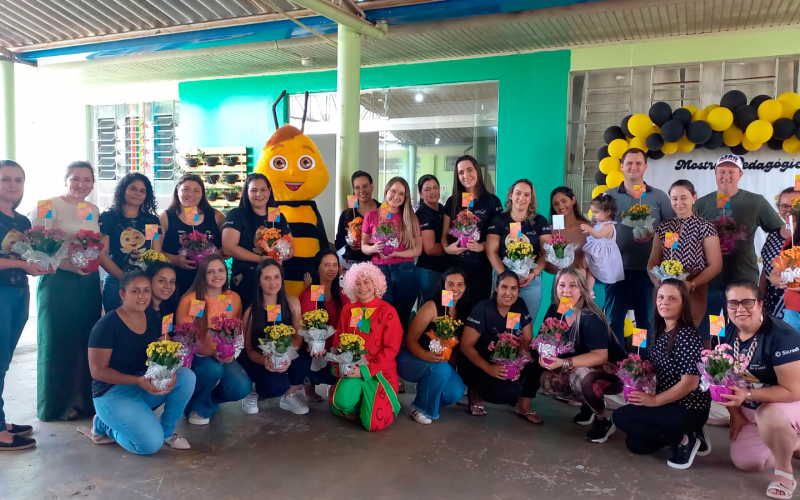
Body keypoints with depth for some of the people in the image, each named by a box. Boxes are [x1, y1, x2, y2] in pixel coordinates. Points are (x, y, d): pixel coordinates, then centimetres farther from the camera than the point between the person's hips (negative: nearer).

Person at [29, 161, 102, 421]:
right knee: (59, 343, 2)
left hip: (89, 283, 6)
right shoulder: (48, 206, -6)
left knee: (86, 342, 10)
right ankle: (59, 404, 15)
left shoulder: (94, 210, 12)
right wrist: (70, 262, -24)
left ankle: (84, 400, 22)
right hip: (58, 282, -5)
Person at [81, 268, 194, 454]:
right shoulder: (107, 325, -18)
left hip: (149, 384, 6)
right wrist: (138, 380, -28)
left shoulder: (154, 318, 0)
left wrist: (170, 372, -22)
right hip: (114, 390, -6)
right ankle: (104, 426, 8)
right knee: (151, 443, -22)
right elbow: (98, 371, -17)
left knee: (186, 376, -21)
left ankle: (167, 431, 0)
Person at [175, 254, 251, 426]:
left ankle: (208, 397, 14)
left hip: (224, 356, 4)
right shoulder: (189, 300, -14)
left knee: (241, 389, -20)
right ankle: (196, 406, -4)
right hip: (196, 356, -4)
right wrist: (211, 353, -28)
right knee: (213, 369, -36)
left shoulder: (234, 298, 0)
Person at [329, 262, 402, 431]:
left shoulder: (387, 311, -6)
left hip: (379, 371, -2)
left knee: (373, 423, -16)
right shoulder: (348, 309, 5)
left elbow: (391, 348, -10)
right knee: (342, 401, -29)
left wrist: (365, 370, -17)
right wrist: (339, 368, -9)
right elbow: (338, 341, 8)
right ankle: (353, 408, 9)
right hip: (351, 370, 2)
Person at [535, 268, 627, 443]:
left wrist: (564, 363, -41)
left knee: (581, 376, -37)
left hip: (613, 371, -7)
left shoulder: (591, 318, -26)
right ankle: (588, 404, 10)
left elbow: (600, 356, -31)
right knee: (547, 380, -14)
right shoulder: (554, 311, -6)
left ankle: (604, 420, -9)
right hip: (578, 370, 7)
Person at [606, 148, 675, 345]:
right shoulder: (609, 196, 7)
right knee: (613, 320, 4)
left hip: (648, 269, 0)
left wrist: (655, 234, -14)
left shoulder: (659, 197, 8)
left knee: (647, 321, 10)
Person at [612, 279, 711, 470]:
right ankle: (689, 435, 17)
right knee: (635, 443, 11)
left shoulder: (687, 335, -21)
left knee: (620, 417, -12)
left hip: (690, 410, -9)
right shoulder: (659, 332, 6)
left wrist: (654, 400, -16)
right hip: (672, 405, 9)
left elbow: (690, 383, -24)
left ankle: (683, 441, -5)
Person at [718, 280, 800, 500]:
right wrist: (735, 413, 1)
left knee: (768, 415, -40)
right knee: (743, 462, 3)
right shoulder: (729, 334, -9)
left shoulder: (782, 336, -29)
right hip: (752, 409, 7)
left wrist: (747, 395, -37)